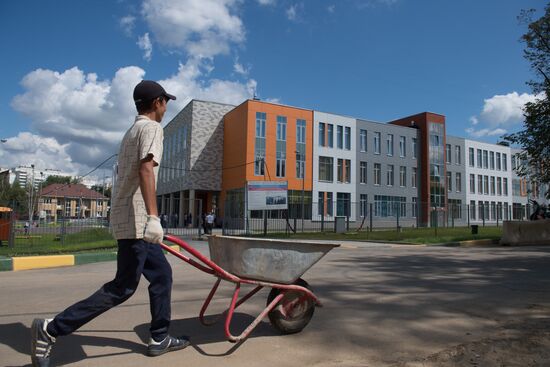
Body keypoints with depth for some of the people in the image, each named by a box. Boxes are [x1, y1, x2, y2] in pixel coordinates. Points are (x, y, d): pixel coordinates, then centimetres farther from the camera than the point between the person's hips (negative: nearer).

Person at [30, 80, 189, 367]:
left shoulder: (131, 131, 22)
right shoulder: (151, 128, -8)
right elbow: (146, 170, -24)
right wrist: (153, 217, -32)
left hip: (128, 219, 10)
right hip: (136, 220, -10)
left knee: (162, 274, 13)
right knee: (123, 287, -5)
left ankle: (160, 339, 19)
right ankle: (51, 329, 1)